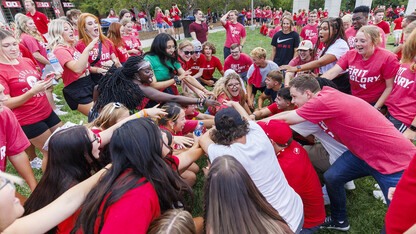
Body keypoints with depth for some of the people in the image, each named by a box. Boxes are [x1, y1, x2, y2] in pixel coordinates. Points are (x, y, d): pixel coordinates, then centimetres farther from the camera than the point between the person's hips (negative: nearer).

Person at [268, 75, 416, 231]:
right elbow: (290, 114, 9)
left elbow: (285, 120, -17)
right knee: (331, 178, 7)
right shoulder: (327, 95, 0)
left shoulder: (324, 101, -27)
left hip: (397, 161, -8)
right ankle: (338, 221, 28)